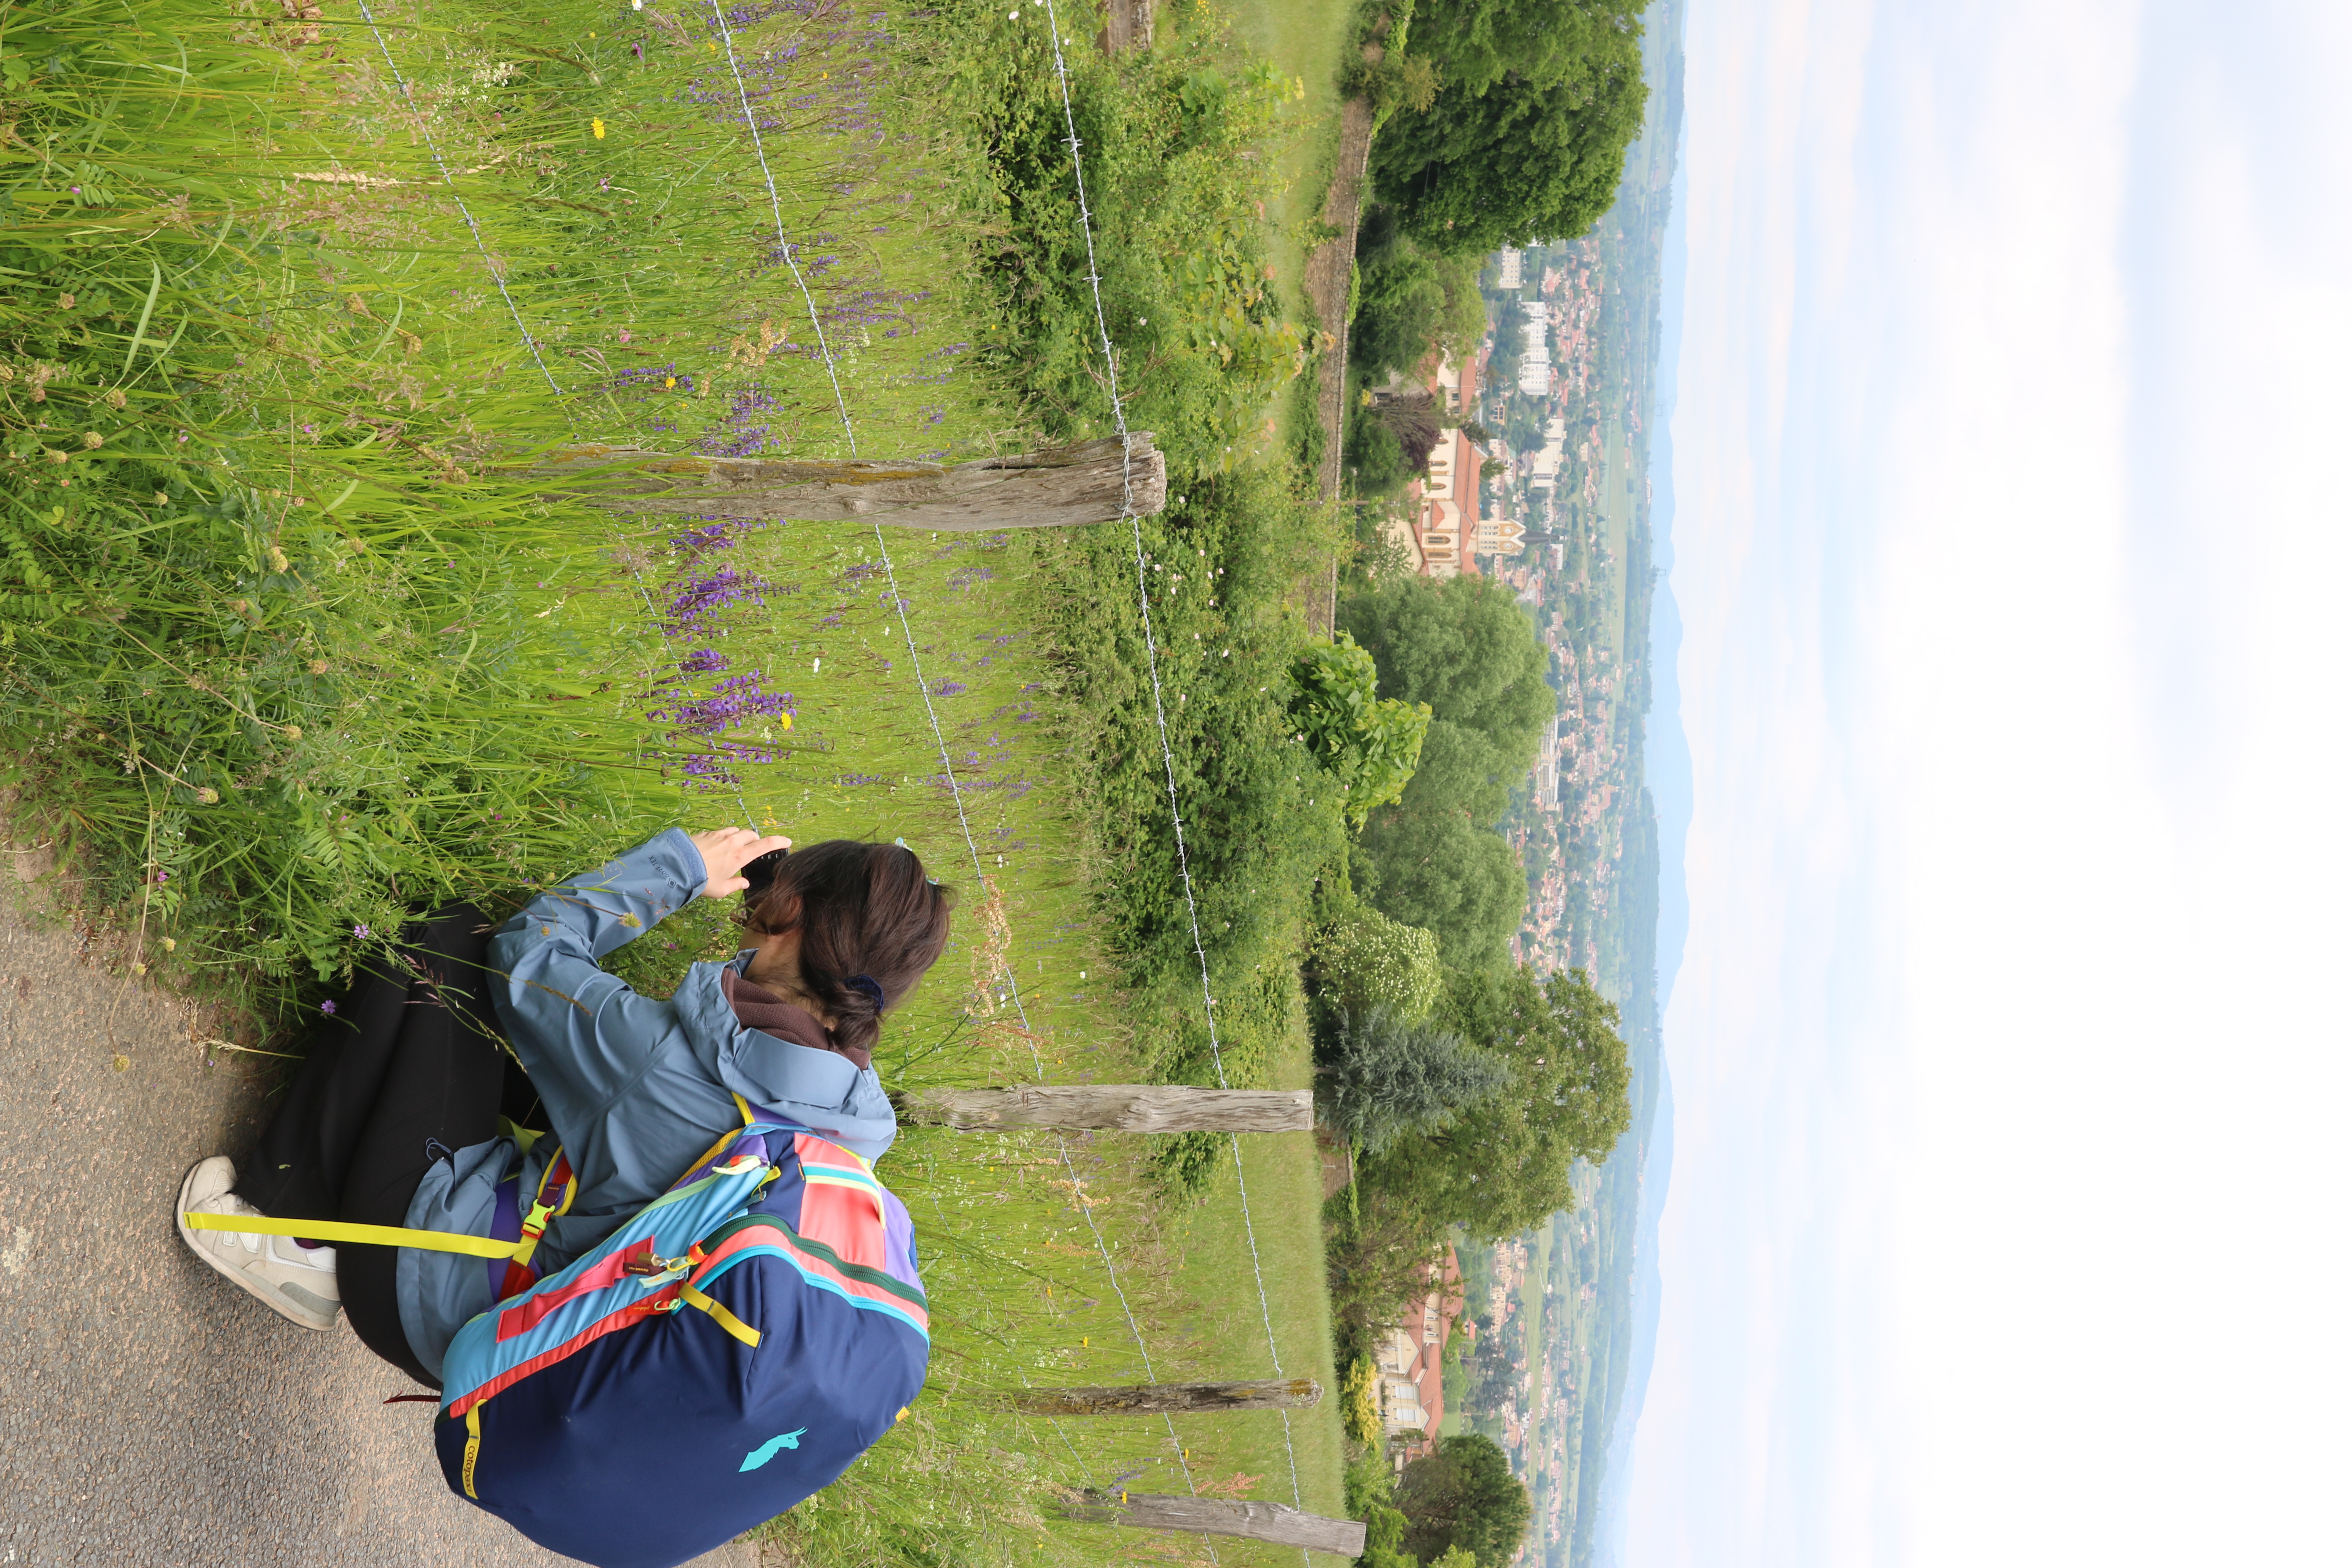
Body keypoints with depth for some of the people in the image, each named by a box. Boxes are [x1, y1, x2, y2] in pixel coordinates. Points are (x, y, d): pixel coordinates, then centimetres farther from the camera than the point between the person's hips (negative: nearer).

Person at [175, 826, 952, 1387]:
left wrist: (678, 863, -4)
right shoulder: (865, 1120, -15)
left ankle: (298, 1231, 6)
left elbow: (530, 950, -11)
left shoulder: (659, 1049, -32)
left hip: (433, 1294, -6)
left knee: (453, 946, 1)